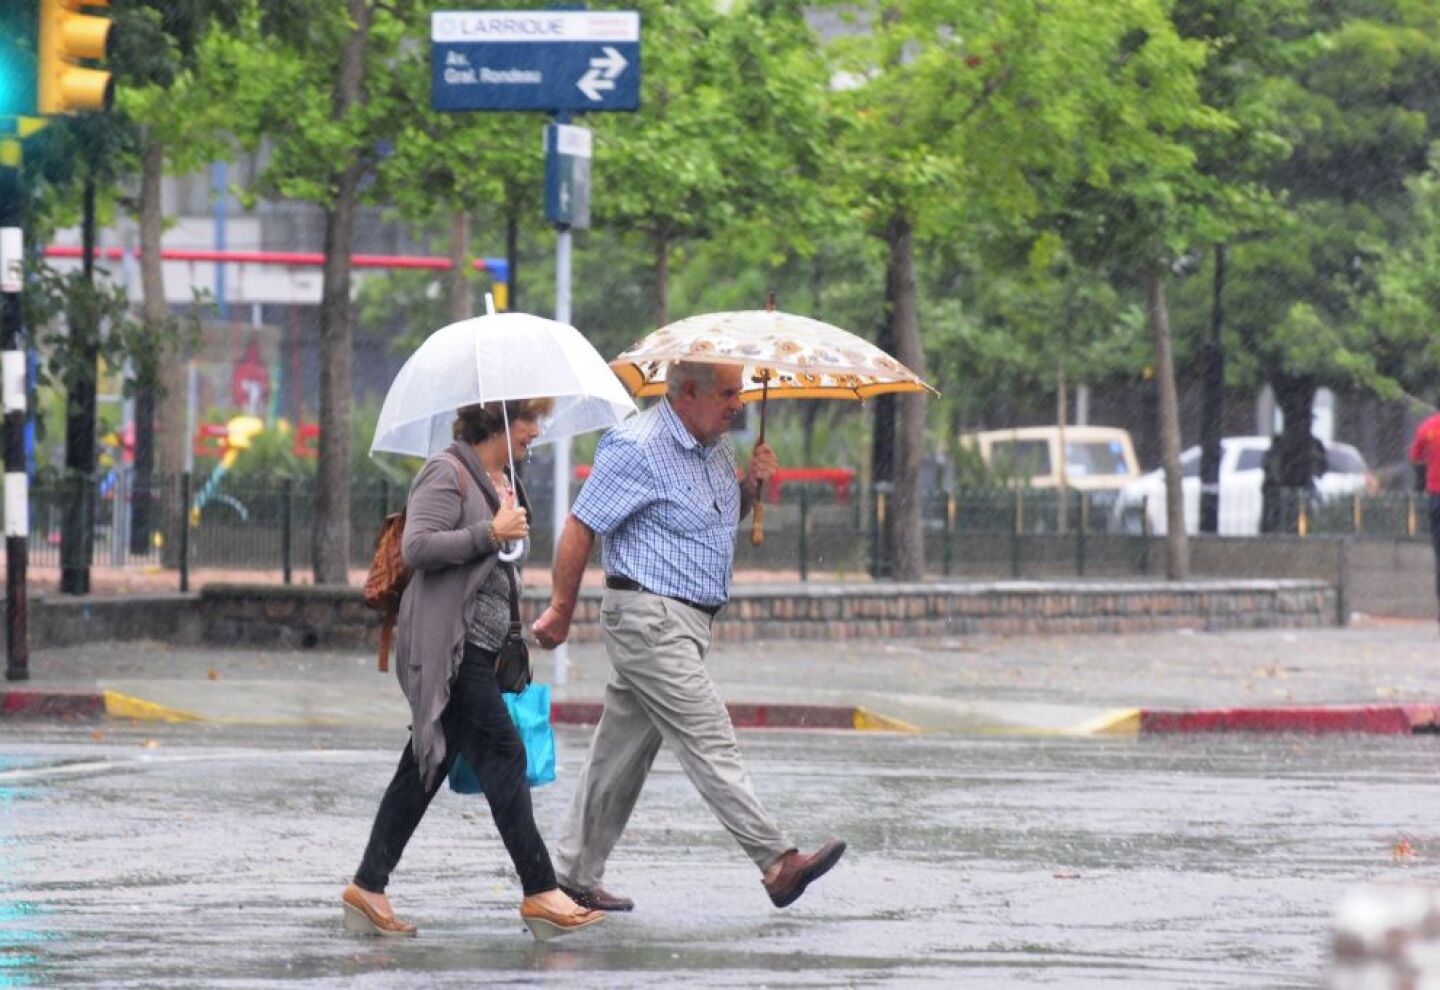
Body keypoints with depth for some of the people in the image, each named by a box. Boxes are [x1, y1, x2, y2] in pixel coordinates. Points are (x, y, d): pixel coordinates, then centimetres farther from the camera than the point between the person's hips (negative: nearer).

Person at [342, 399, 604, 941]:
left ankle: (368, 888, 12)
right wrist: (491, 532, -21)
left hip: (477, 647, 10)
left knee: (425, 767, 9)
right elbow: (416, 548, -20)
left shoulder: (502, 483, 20)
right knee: (502, 755, -12)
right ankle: (540, 893, -12)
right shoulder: (449, 473, -10)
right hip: (445, 646, -10)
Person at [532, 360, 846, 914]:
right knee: (710, 744, -12)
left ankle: (575, 876, 16)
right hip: (649, 619, -9)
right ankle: (777, 864, -18)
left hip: (687, 623, 9)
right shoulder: (638, 448, -14)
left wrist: (750, 485, 6)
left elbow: (727, 517, 28)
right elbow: (580, 527, -12)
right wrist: (561, 611, -9)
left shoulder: (715, 447, 13)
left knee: (621, 753, 11)